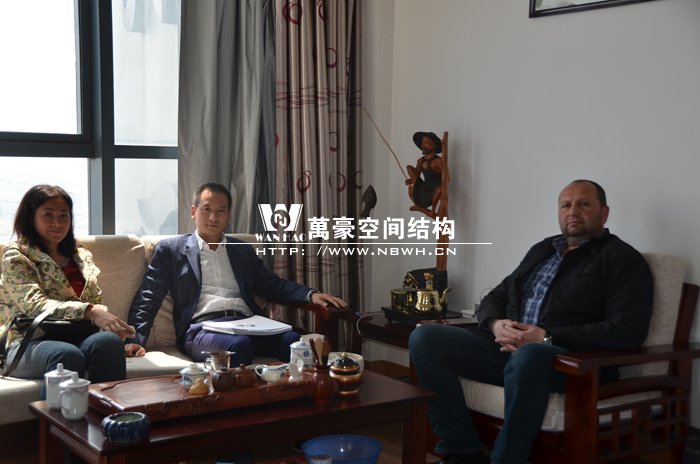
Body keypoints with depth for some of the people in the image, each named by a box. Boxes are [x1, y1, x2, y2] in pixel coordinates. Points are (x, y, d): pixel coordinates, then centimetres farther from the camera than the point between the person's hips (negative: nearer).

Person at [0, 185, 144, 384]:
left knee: (108, 341, -32)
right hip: (29, 344, -4)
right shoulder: (16, 257, 7)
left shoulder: (82, 257, 24)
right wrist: (89, 311, -25)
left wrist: (121, 342, 4)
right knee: (67, 355, -39)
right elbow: (36, 304, -9)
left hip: (78, 338, 4)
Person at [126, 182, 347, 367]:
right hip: (203, 327, -4)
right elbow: (147, 298, 10)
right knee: (240, 345, -39)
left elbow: (273, 285, 22)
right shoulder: (170, 249, 15)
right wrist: (136, 341, -6)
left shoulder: (243, 250, 27)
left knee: (294, 340, -29)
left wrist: (311, 294, 3)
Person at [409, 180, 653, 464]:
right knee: (423, 338, -11)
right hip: (509, 348, 7)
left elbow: (628, 330, -11)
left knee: (528, 356, -42)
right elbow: (494, 298, 25)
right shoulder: (542, 250, 24)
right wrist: (497, 324, -2)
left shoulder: (622, 259, 3)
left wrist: (548, 338, -16)